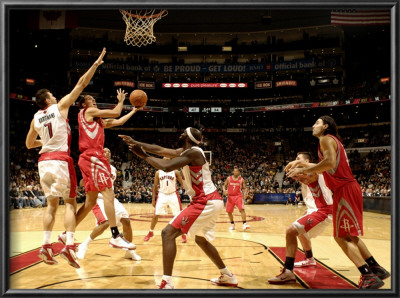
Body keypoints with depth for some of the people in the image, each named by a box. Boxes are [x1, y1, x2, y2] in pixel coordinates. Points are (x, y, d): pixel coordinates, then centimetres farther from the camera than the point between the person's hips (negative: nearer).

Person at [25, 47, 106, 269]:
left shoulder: (36, 118, 14)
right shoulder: (60, 106, 1)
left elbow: (29, 144, 24)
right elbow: (81, 85, 1)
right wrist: (95, 64, 6)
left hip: (44, 161, 5)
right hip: (61, 160, -5)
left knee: (52, 204, 15)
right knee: (70, 203, 0)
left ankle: (46, 245, 8)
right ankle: (69, 246, -13)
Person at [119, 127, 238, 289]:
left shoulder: (193, 152, -15)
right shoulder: (184, 151, 14)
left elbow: (166, 167, -27)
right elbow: (160, 150, 18)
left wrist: (143, 156, -14)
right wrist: (136, 142, 18)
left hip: (206, 202, -11)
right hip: (212, 201, 11)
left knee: (168, 233, -12)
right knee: (201, 240, 29)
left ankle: (166, 284, -16)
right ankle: (228, 276, 36)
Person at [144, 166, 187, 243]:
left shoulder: (175, 172, -4)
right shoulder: (158, 172, 0)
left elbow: (182, 183, -2)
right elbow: (155, 186, 6)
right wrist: (153, 199, 4)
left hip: (173, 195, -1)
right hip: (162, 195, 1)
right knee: (156, 215, 0)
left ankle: (183, 234, 11)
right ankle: (150, 232, 20)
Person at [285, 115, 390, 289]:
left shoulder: (326, 139, -7)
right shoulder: (332, 140, 23)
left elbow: (330, 163, -25)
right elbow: (323, 166, 34)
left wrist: (303, 170, -19)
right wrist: (301, 163, 29)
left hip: (345, 190, -10)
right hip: (348, 189, 10)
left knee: (342, 237, -8)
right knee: (350, 236, 18)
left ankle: (369, 277, -10)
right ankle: (376, 269, 23)